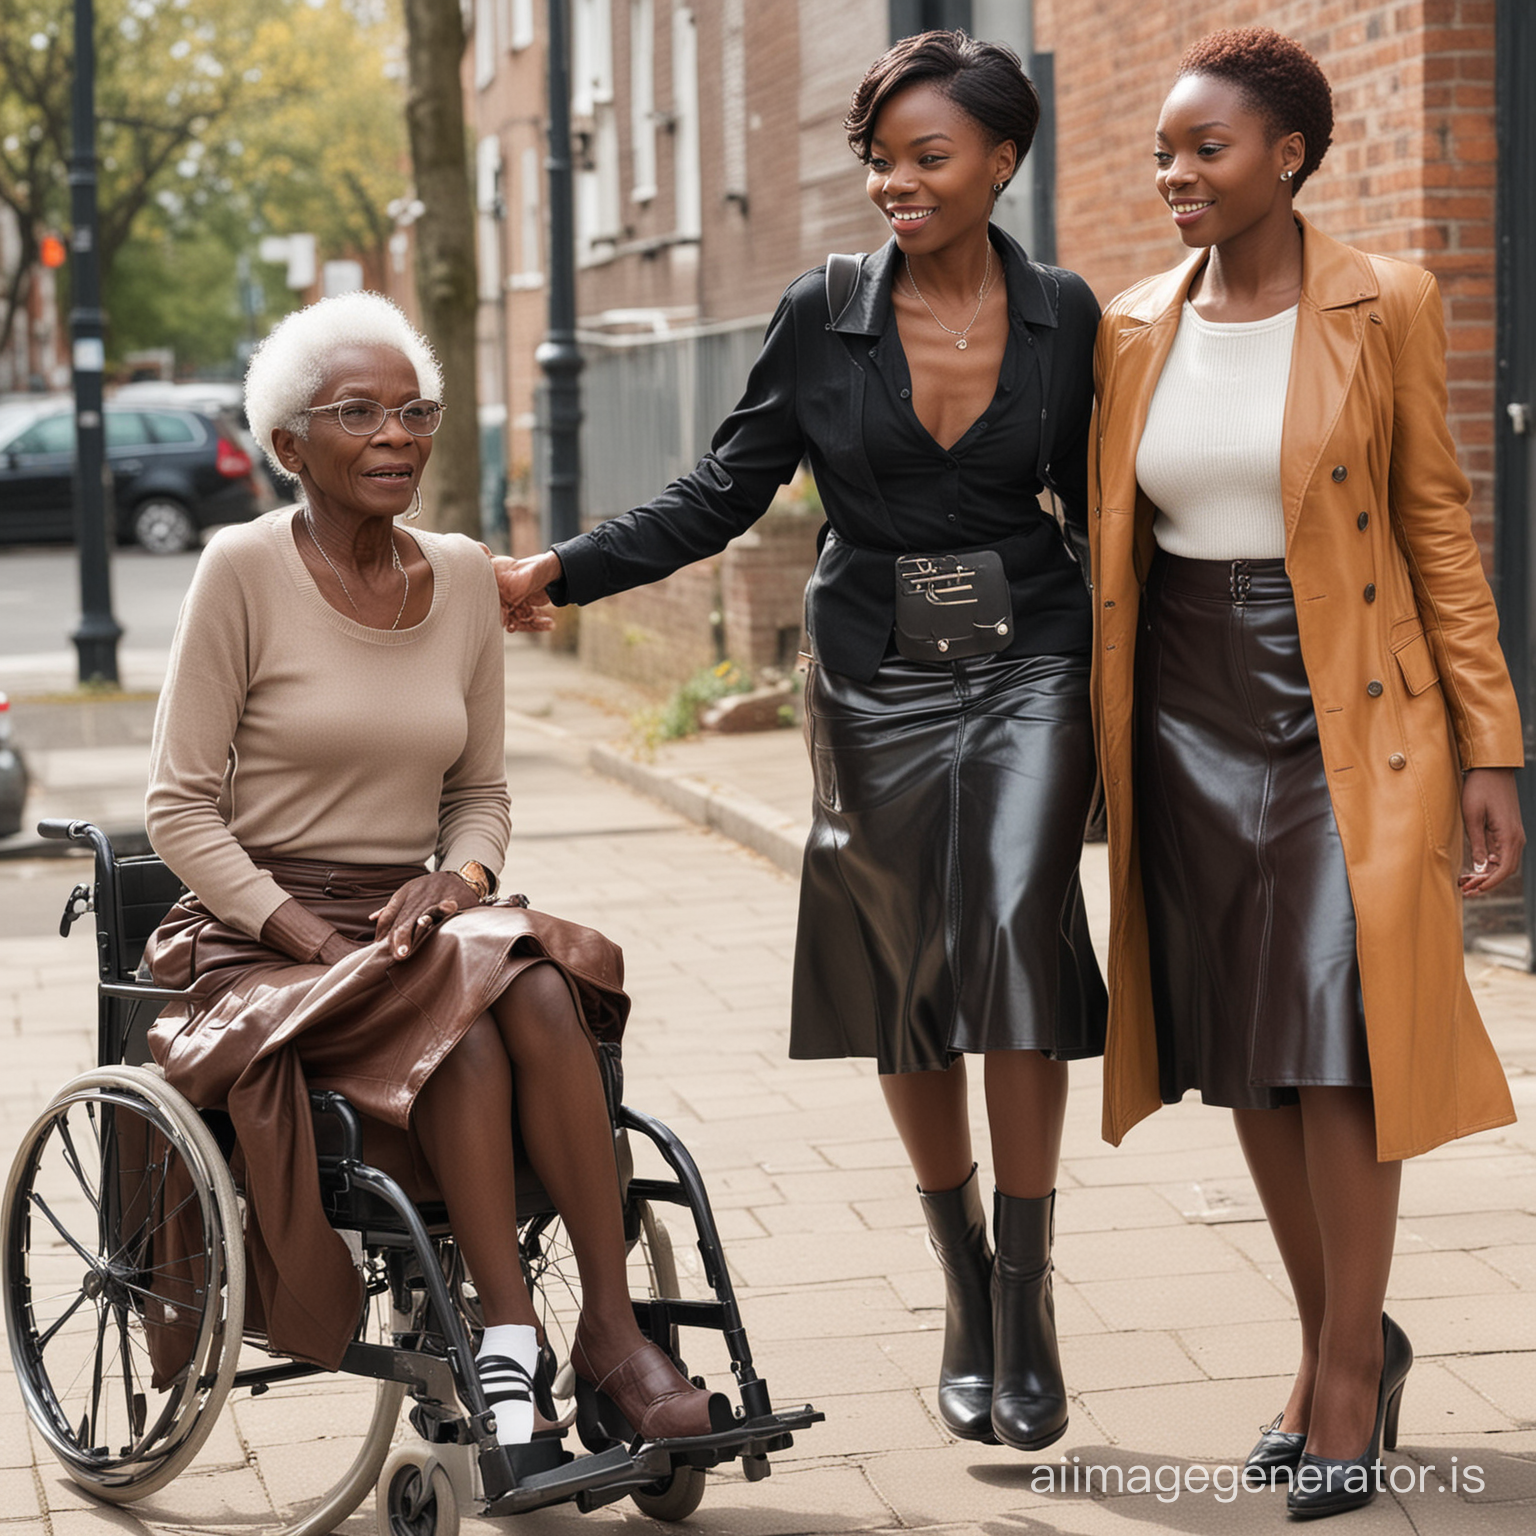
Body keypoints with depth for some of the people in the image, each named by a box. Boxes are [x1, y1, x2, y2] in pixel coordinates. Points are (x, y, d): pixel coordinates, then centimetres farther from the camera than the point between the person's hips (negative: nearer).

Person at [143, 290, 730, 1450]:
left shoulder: (463, 577, 9)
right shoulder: (245, 571, -5)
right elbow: (182, 810, -6)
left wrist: (457, 881, -6)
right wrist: (314, 937, -16)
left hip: (413, 921, 4)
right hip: (264, 936, -4)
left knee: (541, 996, -29)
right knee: (463, 1025, -32)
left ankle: (612, 1329, -27)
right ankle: (514, 1348, -27)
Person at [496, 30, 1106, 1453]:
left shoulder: (1061, 316, 2)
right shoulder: (825, 316, 0)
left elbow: (1099, 503, 11)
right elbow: (726, 494, 3)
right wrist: (565, 572, -7)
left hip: (1026, 667, -1)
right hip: (877, 682, 1)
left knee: (1017, 935, -18)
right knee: (907, 976, 4)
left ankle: (1026, 1298, -10)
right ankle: (965, 1295, 20)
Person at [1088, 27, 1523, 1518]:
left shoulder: (1381, 306, -3)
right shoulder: (1133, 331, 7)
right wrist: (1090, 747, 11)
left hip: (1344, 709, -4)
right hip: (1187, 712, 4)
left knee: (1336, 1036, -8)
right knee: (1242, 1051, 8)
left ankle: (1350, 1374, 5)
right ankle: (1337, 1341, 24)